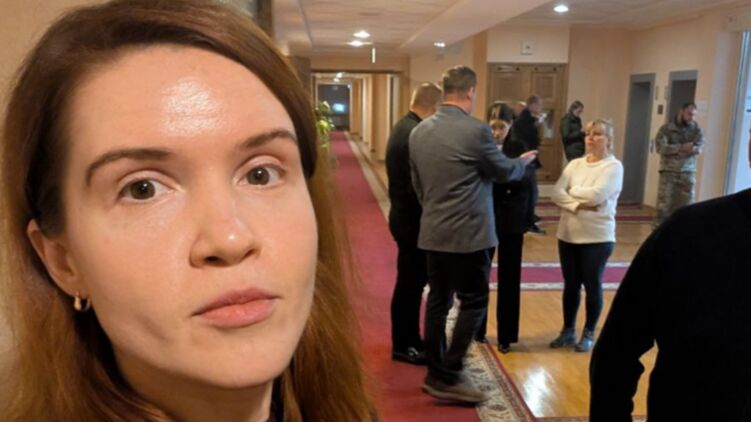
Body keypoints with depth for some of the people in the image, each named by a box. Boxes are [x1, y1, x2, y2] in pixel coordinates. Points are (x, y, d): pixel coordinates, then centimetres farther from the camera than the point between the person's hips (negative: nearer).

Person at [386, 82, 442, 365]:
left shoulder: (404, 127, 10)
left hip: (405, 215, 10)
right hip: (412, 219, -10)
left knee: (413, 280, 18)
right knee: (410, 282, 2)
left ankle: (410, 337, 31)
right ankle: (403, 346, 16)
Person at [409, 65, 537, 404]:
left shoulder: (419, 131, 4)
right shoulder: (477, 130, -15)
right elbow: (504, 171, -1)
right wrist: (523, 161, 20)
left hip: (432, 232, 7)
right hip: (468, 233, -7)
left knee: (438, 300, 13)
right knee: (473, 302, 4)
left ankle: (435, 373, 23)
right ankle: (448, 378, 7)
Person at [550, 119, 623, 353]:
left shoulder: (613, 166, -6)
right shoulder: (575, 164, 7)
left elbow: (597, 195, -21)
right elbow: (556, 193, -5)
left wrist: (572, 192, -6)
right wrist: (579, 204, -19)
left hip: (597, 237, -4)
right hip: (568, 234, 4)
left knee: (592, 285, 6)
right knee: (570, 284, 12)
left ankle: (589, 333, 22)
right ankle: (568, 330, 26)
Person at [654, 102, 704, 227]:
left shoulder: (696, 129, 6)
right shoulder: (666, 128, -1)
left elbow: (698, 149, -9)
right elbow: (660, 147, -14)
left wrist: (674, 150, -19)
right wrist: (682, 148, -18)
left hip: (688, 172, 2)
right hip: (669, 171, -2)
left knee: (685, 204, 2)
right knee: (664, 203, -3)